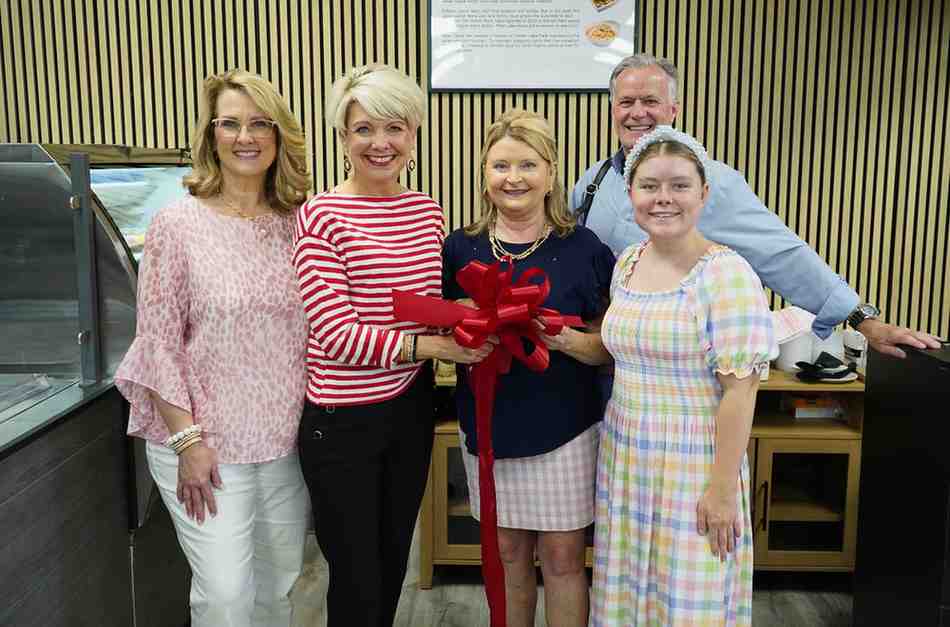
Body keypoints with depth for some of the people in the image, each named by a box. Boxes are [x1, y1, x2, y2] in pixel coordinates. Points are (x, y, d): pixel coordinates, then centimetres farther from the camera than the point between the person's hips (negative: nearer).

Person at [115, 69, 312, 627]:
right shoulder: (177, 225, -8)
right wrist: (187, 440, -12)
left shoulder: (296, 223, 2)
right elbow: (158, 344, -8)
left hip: (287, 441, 4)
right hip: (207, 444, -4)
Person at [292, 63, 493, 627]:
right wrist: (433, 346, -21)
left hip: (411, 406, 6)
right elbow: (338, 335, -18)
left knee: (394, 560, 22)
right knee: (356, 579, 9)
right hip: (343, 419, -5)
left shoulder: (428, 211, 4)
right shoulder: (321, 216, -13)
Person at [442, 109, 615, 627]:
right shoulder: (460, 248, 0)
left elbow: (608, 348, -3)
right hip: (488, 426, 2)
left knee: (562, 559, 8)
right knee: (507, 554, 16)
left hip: (564, 428, -2)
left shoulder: (584, 248, -6)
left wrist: (560, 337, -23)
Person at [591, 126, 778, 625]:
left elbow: (740, 389, -17)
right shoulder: (625, 264, 5)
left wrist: (723, 488, -16)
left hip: (692, 464, -6)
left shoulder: (726, 273, -15)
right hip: (623, 458, 6)